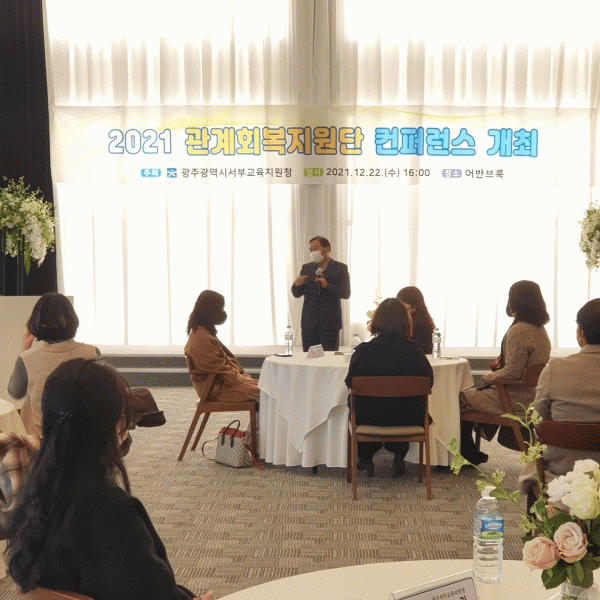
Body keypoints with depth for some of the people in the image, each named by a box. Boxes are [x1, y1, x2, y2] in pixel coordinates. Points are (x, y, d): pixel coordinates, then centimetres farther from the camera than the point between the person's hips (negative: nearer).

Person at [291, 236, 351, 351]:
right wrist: (296, 285, -11)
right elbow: (297, 294, 11)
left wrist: (327, 286, -21)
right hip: (309, 323, 3)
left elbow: (346, 294, -7)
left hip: (330, 324, -3)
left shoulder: (340, 268, 2)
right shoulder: (306, 268, 13)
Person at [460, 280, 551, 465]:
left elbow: (512, 373, -24)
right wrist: (499, 365, 11)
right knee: (472, 393, 24)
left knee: (459, 401, 3)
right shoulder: (540, 329, 8)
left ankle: (469, 455, 18)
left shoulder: (518, 331, -22)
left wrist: (489, 377, -7)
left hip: (514, 400, -10)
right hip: (530, 396, 10)